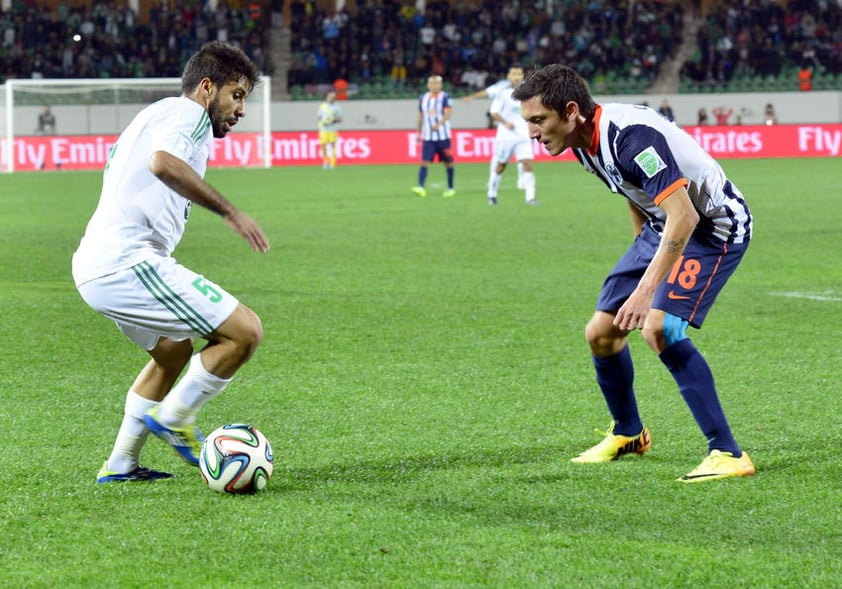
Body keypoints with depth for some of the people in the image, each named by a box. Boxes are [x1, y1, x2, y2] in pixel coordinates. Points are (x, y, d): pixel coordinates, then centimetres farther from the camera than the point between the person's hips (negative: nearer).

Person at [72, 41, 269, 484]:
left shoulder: (152, 116, 27)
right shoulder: (187, 112, -4)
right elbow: (163, 163, -24)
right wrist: (229, 212, -22)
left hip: (93, 266, 11)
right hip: (127, 262, -11)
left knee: (173, 352, 31)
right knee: (245, 331, -12)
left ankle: (120, 465, 31)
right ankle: (173, 419, 1)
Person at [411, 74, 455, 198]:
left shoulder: (445, 98, -6)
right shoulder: (423, 98, 9)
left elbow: (447, 114, -18)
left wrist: (439, 124, -35)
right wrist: (419, 133, 15)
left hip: (443, 136, -3)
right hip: (428, 136, 3)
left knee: (448, 162, 6)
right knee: (424, 162, -10)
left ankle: (450, 188, 19)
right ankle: (421, 187, -19)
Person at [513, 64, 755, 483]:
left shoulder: (631, 136, -31)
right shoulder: (584, 142, -2)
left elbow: (684, 217, -35)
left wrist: (646, 290, -38)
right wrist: (641, 252, 22)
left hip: (715, 225, -9)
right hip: (662, 226, 9)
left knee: (657, 328, -26)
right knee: (601, 334, 6)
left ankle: (727, 454, -20)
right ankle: (628, 433, 32)